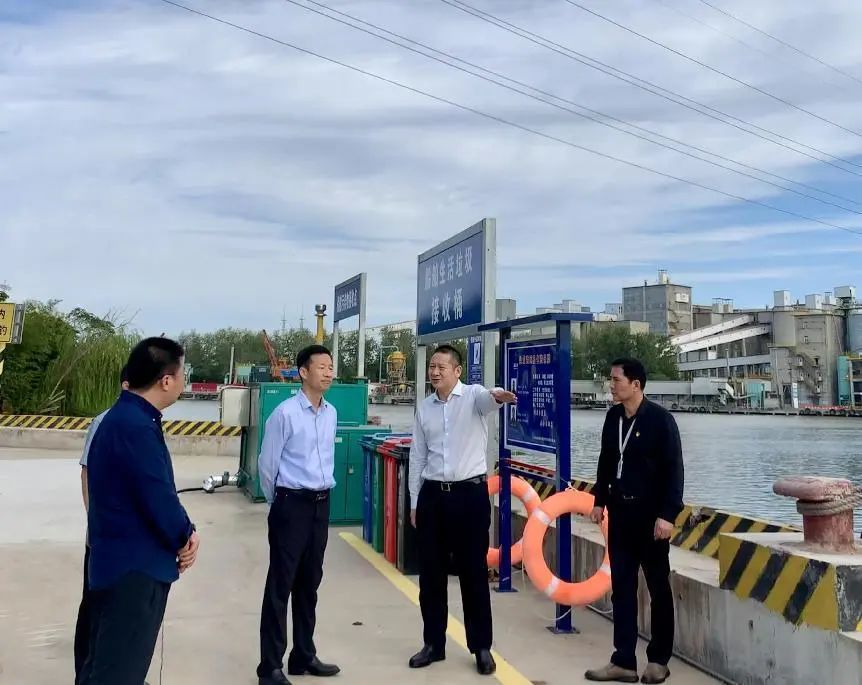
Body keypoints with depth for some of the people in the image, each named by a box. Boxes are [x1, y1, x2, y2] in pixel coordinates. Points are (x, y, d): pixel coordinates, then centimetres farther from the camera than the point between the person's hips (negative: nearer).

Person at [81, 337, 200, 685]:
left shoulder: (124, 417, 9)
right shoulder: (136, 426, -24)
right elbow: (158, 498, -24)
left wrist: (184, 531, -1)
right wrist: (184, 537, -5)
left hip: (120, 561, 10)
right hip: (135, 566, -10)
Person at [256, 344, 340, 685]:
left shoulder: (331, 414, 6)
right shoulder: (285, 413, -14)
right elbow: (267, 465, -6)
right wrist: (279, 503, 5)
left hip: (321, 505, 6)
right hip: (292, 505, -6)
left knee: (310, 582, 16)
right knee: (280, 585, 1)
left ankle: (304, 656, 29)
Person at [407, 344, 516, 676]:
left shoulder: (473, 396, -6)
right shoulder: (424, 407, 7)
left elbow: (486, 398, -32)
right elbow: (417, 456, 12)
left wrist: (497, 396, -57)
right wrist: (414, 502, 12)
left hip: (470, 493, -4)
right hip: (432, 494, 4)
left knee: (474, 573, 5)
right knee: (431, 573, 11)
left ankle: (481, 647, 20)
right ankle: (433, 643, 27)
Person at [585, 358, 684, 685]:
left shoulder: (660, 418, -13)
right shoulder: (613, 416, 4)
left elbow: (673, 470, -14)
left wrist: (667, 514, -17)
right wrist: (600, 500, 13)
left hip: (650, 514, -6)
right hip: (620, 511, 6)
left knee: (658, 587, 9)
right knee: (621, 587, 7)